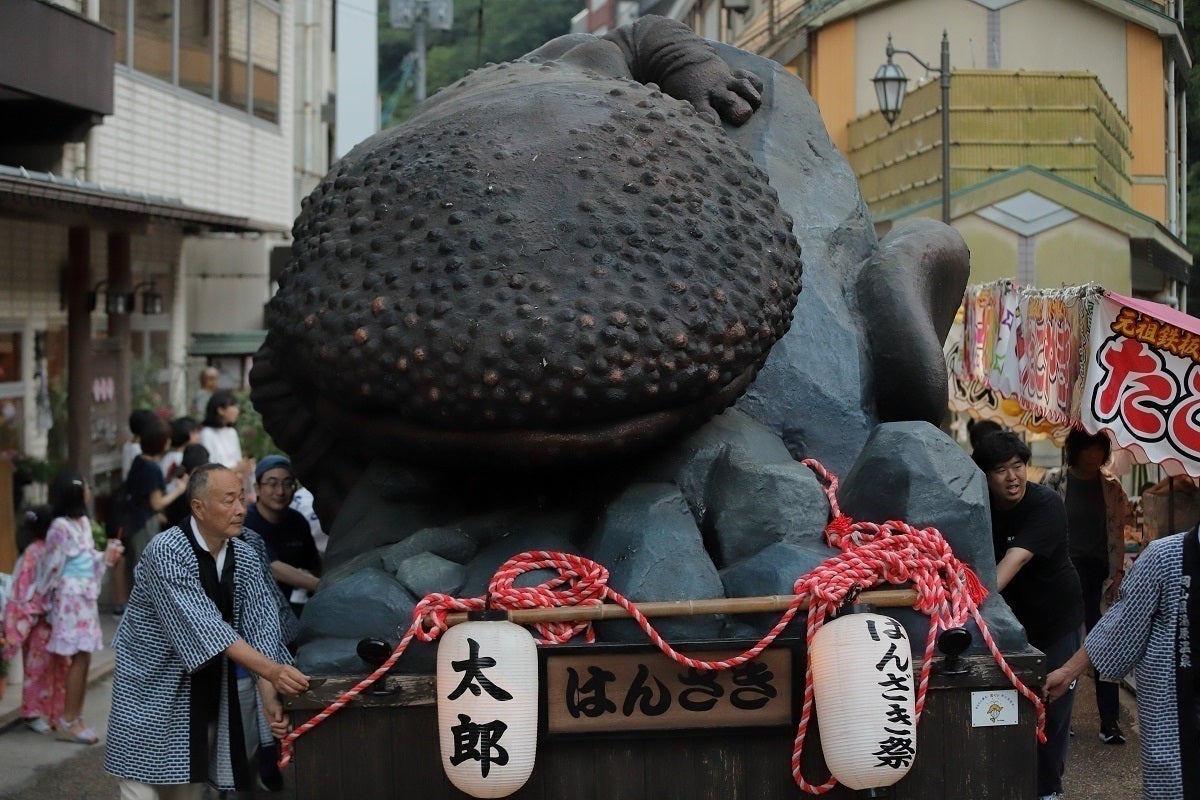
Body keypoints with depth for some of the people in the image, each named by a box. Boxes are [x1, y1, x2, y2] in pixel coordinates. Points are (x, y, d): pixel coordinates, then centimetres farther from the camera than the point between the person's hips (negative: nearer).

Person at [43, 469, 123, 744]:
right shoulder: (61, 527, -16)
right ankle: (68, 721, -3)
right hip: (71, 599, -8)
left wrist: (107, 557, 1)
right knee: (80, 657, -8)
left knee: (84, 658, 9)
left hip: (87, 598, 9)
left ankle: (75, 717, 16)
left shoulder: (84, 522, 11)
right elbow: (53, 569, -11)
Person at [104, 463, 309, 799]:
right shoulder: (166, 553, -20)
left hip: (208, 692, 6)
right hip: (153, 691, -6)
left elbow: (259, 628, -7)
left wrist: (270, 699, -21)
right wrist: (271, 670, -39)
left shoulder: (245, 557, 0)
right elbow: (202, 626, -30)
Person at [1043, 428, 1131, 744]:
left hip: (1100, 575, 1)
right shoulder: (1054, 481, 0)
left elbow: (1117, 531, 8)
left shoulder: (1111, 487, 7)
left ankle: (1110, 722, -1)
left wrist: (1117, 573, -1)